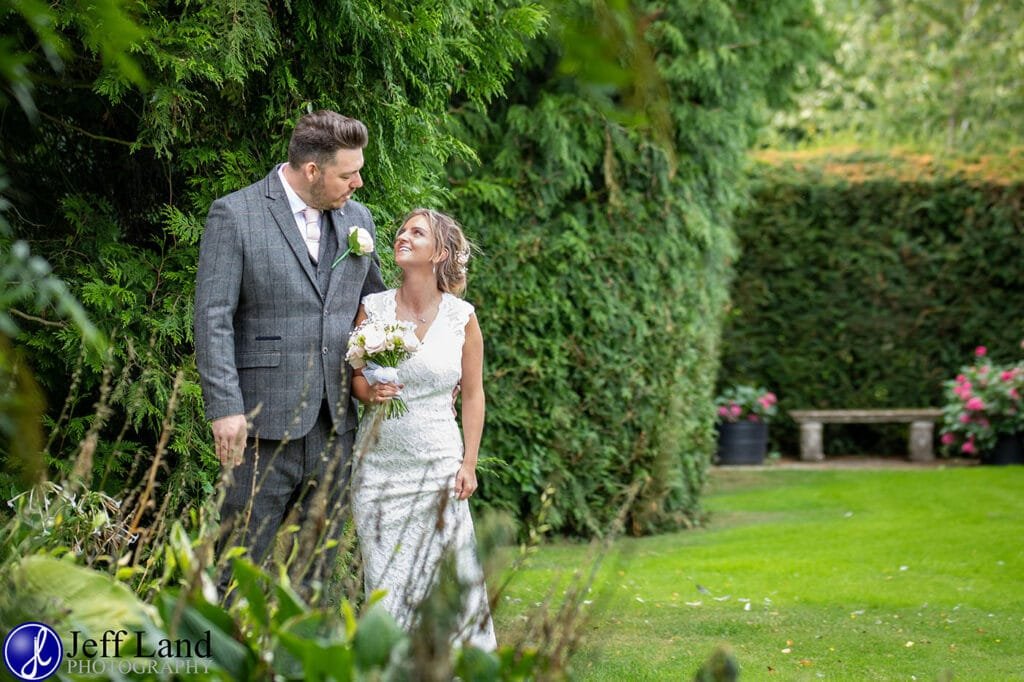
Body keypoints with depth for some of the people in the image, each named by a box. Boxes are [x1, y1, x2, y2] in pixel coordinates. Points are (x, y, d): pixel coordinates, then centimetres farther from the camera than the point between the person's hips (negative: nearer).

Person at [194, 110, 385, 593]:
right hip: (265, 423, -5)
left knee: (318, 565, 10)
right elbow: (213, 317, -9)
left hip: (336, 424, 6)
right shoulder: (234, 215, -6)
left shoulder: (356, 218, 12)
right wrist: (224, 408, -17)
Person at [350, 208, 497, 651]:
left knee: (447, 577, -5)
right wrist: (369, 393, -13)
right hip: (379, 461, 1)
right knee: (385, 581, 0)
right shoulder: (372, 308, 2)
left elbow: (472, 393, 6)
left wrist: (469, 463, 0)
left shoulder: (461, 316, 0)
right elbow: (355, 377, 10)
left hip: (438, 463, -1)